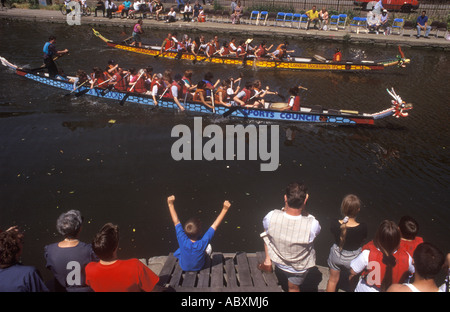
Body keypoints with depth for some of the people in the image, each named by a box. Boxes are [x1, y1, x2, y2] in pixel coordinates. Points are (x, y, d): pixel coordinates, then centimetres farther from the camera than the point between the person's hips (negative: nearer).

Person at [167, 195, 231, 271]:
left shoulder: (183, 241, -38)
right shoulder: (203, 243, -40)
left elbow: (176, 222, -31)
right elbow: (215, 225, -37)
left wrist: (171, 204, -27)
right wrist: (224, 209, -34)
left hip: (184, 267, 0)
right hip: (199, 267, 0)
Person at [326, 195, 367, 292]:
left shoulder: (335, 224, -27)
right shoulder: (362, 227, -30)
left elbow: (334, 236, -8)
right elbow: (362, 241, -13)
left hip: (336, 254, 1)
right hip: (353, 258, -1)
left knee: (333, 280, 25)